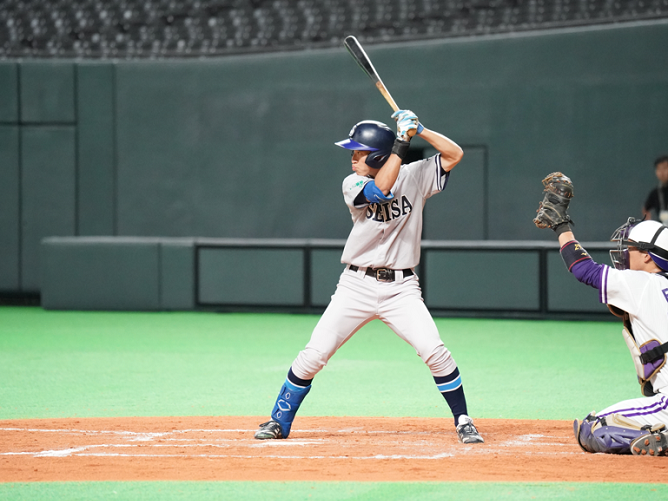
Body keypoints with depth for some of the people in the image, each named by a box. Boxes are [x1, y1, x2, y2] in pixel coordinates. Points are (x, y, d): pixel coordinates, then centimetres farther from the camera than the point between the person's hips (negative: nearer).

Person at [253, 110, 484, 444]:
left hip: (401, 288, 0)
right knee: (313, 355, -5)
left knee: (434, 351, -17)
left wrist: (419, 130, -11)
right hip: (357, 286, 0)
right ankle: (279, 423, 10)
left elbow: (455, 154, -2)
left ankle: (463, 422, -1)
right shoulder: (352, 184, -2)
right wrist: (401, 143, -21)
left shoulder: (414, 176, 1)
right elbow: (381, 189, -22)